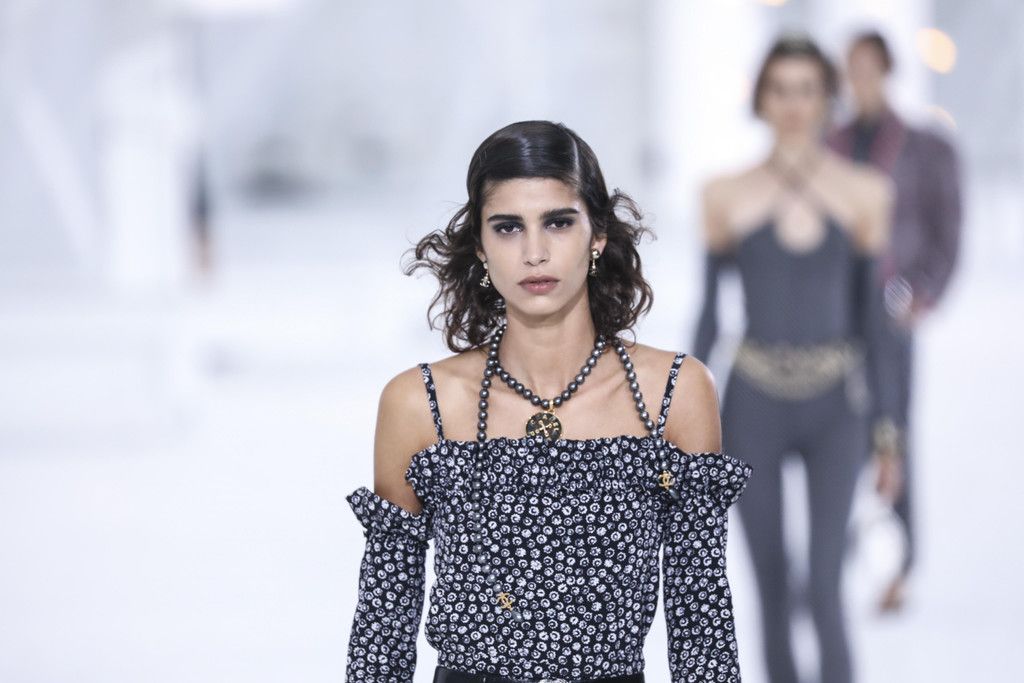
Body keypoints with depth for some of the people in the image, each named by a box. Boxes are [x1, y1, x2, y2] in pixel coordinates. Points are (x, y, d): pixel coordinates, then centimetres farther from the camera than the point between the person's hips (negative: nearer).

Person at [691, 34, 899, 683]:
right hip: (755, 404, 1)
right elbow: (708, 313, 6)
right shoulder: (726, 196, 1)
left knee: (825, 591, -11)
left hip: (835, 408, -1)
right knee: (772, 592, 5)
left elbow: (870, 313, 4)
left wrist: (885, 427, 2)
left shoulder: (864, 193, 0)